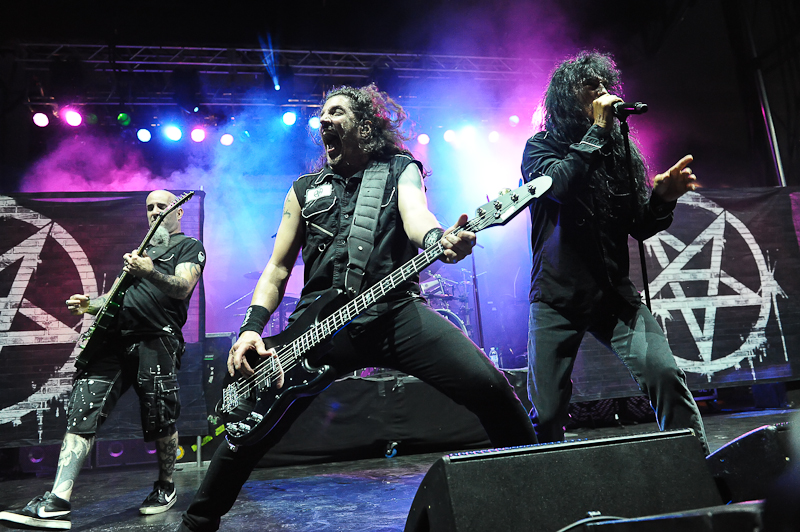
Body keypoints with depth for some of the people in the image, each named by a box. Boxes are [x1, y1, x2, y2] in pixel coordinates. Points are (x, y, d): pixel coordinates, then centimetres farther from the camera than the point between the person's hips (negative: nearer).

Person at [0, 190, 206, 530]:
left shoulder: (190, 246, 7)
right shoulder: (140, 250, 29)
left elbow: (183, 288, -11)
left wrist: (150, 273, -28)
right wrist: (90, 305, 11)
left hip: (156, 341, -6)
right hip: (115, 337, 7)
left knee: (160, 422, -2)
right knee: (81, 413, -7)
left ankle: (166, 489, 21)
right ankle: (57, 504, -10)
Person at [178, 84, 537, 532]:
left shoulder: (400, 169, 13)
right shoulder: (305, 190, 21)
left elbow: (415, 213, -10)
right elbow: (278, 269, 18)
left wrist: (438, 239, -36)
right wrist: (252, 328, 1)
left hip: (395, 310, -1)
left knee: (490, 387, -18)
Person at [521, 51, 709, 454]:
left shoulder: (620, 151, 9)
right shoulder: (541, 147, 2)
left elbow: (640, 228, 9)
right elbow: (559, 185, -22)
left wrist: (663, 198, -11)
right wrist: (597, 130, -14)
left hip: (614, 294, 3)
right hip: (557, 299, -2)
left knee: (664, 372, -20)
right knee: (548, 413, 0)